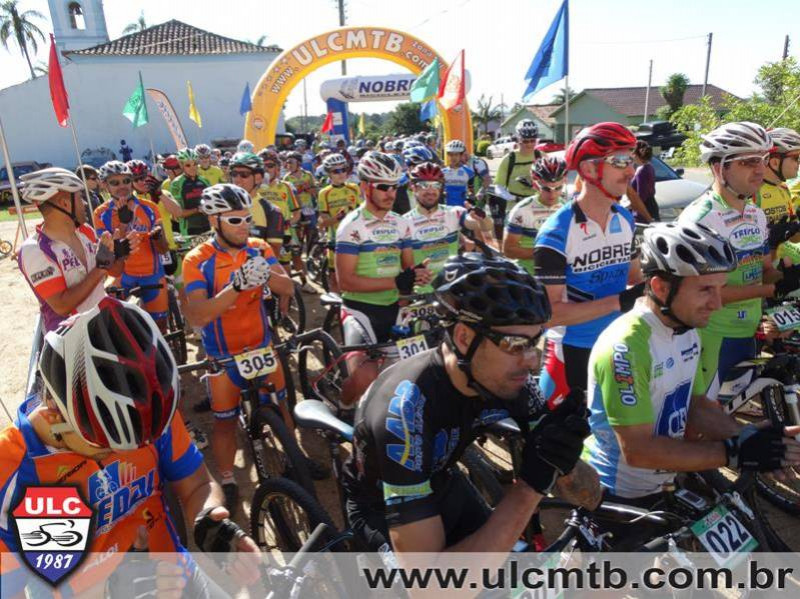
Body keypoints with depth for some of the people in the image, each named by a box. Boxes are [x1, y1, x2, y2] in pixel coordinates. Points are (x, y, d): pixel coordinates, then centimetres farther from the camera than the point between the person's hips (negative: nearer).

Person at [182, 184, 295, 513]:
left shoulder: (259, 248, -7)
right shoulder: (197, 260, -18)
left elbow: (288, 288, -15)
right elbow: (196, 316, -30)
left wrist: (266, 274, -37)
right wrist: (237, 285, -43)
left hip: (262, 345, 3)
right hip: (223, 356, -3)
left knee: (282, 404, 15)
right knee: (225, 420, 9)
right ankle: (227, 483, 31)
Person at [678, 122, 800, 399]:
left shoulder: (757, 214, 9)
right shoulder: (699, 217, -19)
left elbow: (764, 270, 12)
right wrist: (773, 290, -22)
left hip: (748, 333, 8)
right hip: (712, 337, -8)